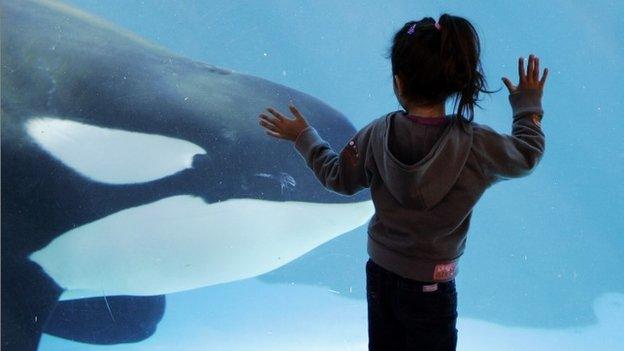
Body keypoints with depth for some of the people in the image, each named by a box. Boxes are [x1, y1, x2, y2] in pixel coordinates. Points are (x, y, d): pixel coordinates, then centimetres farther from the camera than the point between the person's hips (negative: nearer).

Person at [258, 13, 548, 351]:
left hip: (379, 273, 3)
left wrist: (303, 136, 18)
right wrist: (529, 104, 17)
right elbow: (527, 153, 0)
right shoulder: (477, 144, -20)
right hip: (430, 288, -3)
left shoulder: (377, 135, -14)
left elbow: (338, 178, 2)